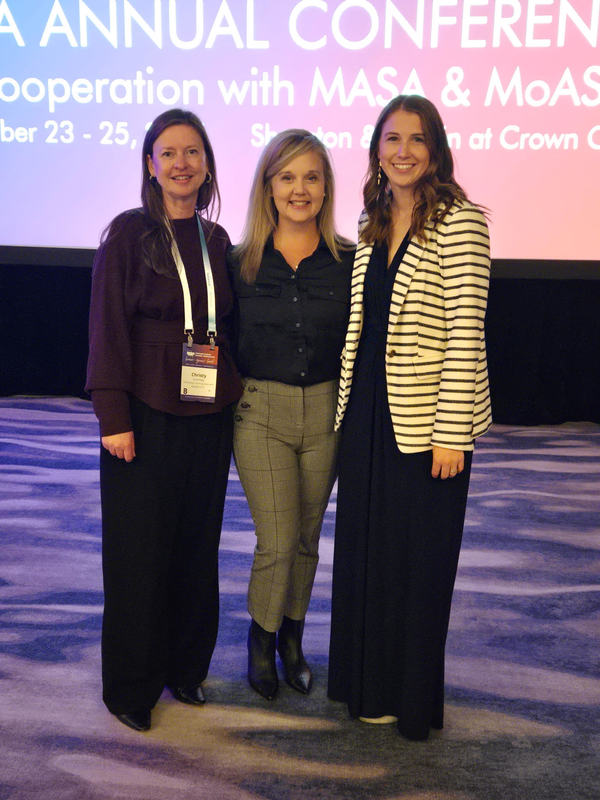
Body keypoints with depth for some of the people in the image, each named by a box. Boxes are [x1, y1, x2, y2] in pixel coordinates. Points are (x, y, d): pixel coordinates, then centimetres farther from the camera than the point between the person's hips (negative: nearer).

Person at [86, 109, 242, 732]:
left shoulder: (216, 240, 11)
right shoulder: (128, 233, -4)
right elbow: (108, 328, -8)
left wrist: (222, 357, 2)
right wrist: (114, 416, -13)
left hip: (207, 417, 5)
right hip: (146, 416, -4)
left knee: (198, 545, 12)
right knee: (138, 549, 3)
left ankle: (185, 667, 30)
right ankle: (130, 686, 20)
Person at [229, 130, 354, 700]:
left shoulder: (348, 262, 1)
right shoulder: (241, 262, 0)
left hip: (325, 411, 1)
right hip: (259, 410, -1)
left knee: (307, 536, 12)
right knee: (277, 542, -5)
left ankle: (292, 638, 35)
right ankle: (261, 637, 23)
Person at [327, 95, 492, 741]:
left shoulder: (458, 220, -9)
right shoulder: (372, 227, 12)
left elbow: (465, 333, -15)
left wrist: (451, 433, -18)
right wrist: (349, 407, 11)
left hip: (424, 419, -7)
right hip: (365, 411, 7)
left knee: (417, 558, 6)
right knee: (361, 551, 15)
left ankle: (413, 700, 26)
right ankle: (368, 686, 34)